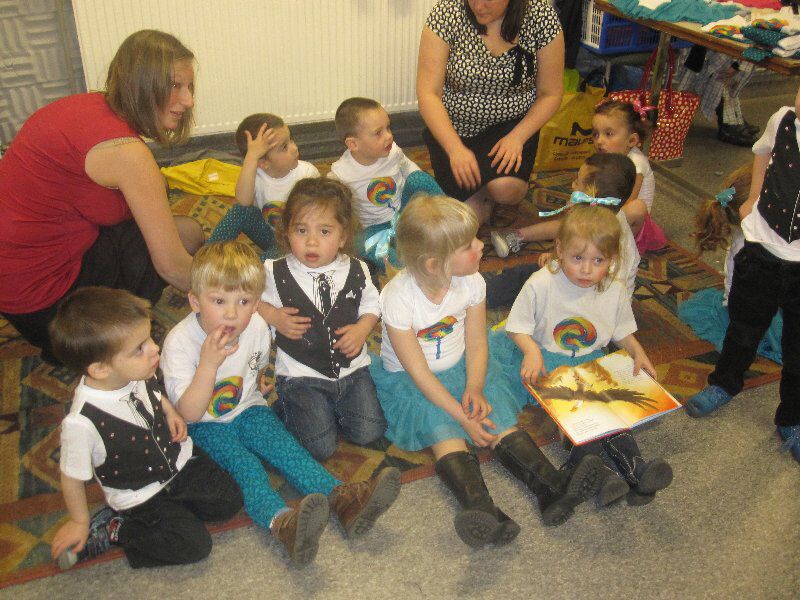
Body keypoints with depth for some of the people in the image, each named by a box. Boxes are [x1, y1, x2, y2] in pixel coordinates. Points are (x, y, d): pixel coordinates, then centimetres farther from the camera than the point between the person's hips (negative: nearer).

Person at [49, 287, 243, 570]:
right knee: (194, 544, -13)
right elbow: (72, 477, -15)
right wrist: (80, 522, 0)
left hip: (180, 458, 6)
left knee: (230, 501, -1)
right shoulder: (82, 422, -34)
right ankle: (113, 529, 3)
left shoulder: (136, 372, -17)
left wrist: (169, 410, -7)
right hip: (141, 495, -5)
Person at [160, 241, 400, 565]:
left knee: (285, 446, -20)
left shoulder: (257, 327, -7)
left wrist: (256, 386, 4)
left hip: (247, 409, 5)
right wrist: (209, 362, -37)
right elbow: (189, 413, -28)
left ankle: (342, 498, -36)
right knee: (242, 463, -29)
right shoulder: (180, 341, -23)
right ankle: (282, 523, -53)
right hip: (204, 425, -4)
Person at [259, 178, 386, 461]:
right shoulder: (276, 273, -9)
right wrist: (275, 317, -13)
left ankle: (329, 408, 21)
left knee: (369, 432, -5)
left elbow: (371, 306, 11)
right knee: (320, 447, -10)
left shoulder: (356, 271, -3)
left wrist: (362, 329, -9)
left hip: (352, 368, 3)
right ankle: (285, 408, 18)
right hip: (300, 375, -3)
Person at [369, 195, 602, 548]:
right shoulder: (398, 298, -24)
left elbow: (476, 343, -2)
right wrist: (462, 416, -25)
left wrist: (474, 389, -19)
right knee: (445, 433, -27)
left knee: (499, 418, -17)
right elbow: (419, 373, -21)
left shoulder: (471, 282, -10)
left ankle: (551, 485, -28)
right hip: (408, 380, -4)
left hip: (461, 368, 5)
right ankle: (481, 510, -44)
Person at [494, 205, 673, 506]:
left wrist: (638, 352, -5)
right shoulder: (541, 285, -13)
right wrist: (531, 350, -25)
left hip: (592, 362, 4)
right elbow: (518, 326, -7)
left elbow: (622, 332, 14)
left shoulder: (615, 292, 0)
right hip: (547, 360, -4)